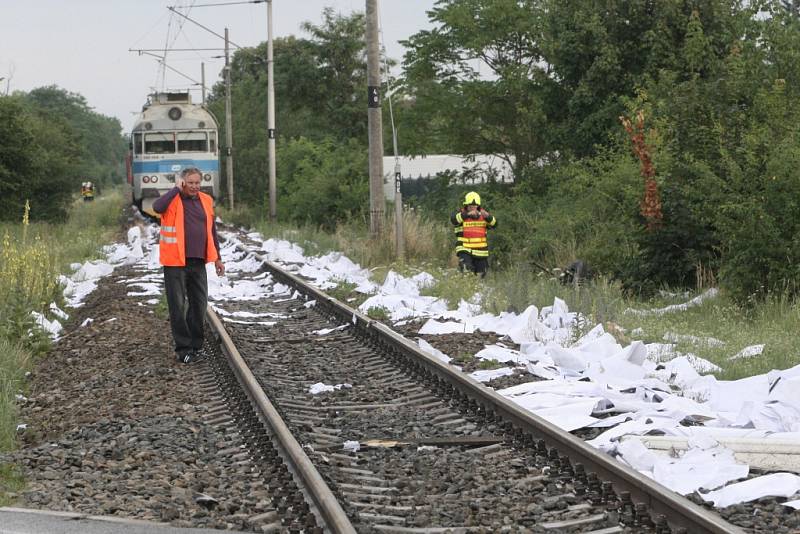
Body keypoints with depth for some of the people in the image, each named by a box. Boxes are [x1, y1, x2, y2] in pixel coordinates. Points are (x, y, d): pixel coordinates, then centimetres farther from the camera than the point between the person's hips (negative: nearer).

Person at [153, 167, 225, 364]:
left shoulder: (206, 201, 10)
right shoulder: (173, 200, -6)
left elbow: (212, 231, 19)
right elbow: (157, 207, -29)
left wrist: (217, 258, 19)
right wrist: (176, 189, -20)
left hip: (198, 262, 5)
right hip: (175, 262, -5)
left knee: (199, 304, 10)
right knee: (178, 306, -1)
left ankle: (196, 346, 23)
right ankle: (183, 348, 6)